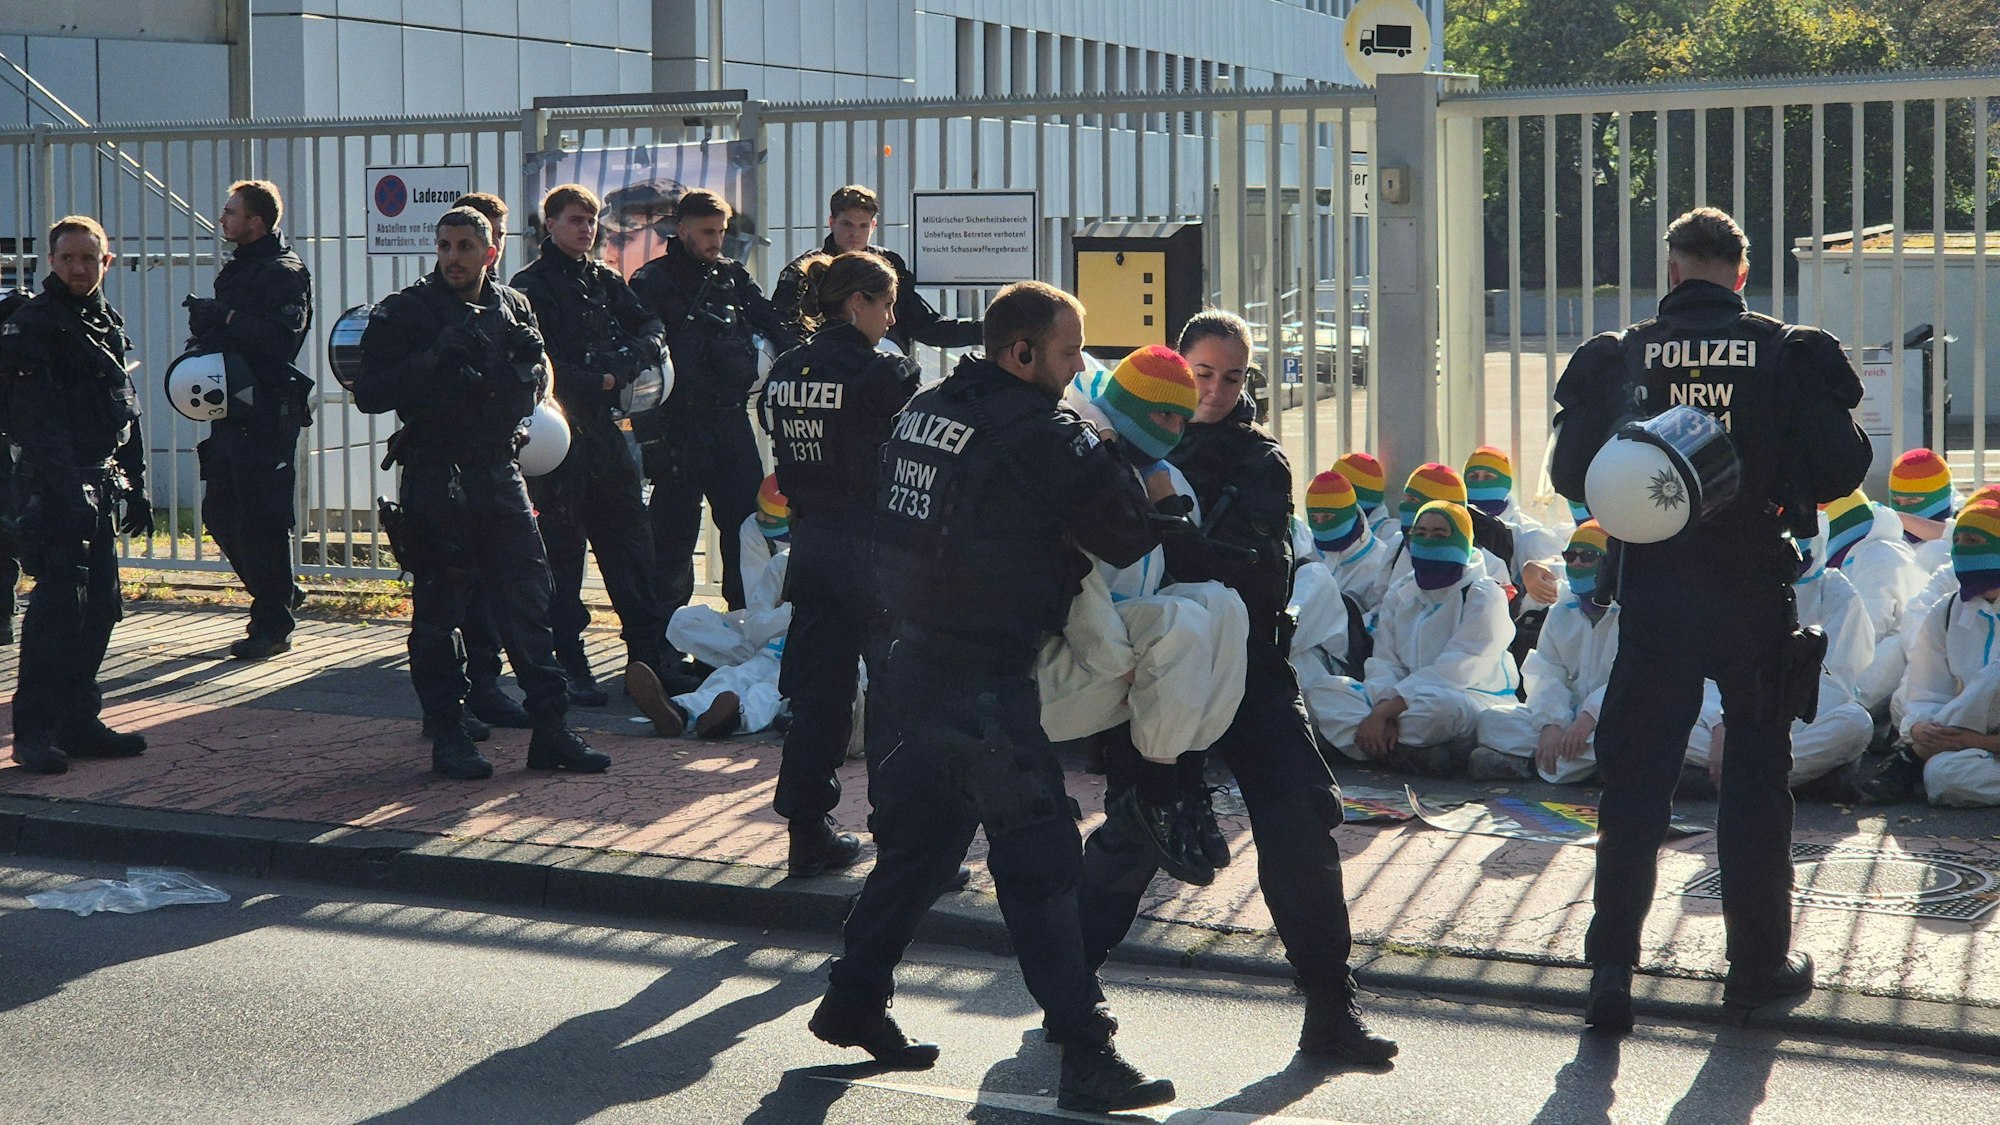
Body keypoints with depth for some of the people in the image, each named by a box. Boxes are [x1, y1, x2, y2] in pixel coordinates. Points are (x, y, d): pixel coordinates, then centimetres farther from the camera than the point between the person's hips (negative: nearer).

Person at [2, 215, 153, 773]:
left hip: (101, 490, 8)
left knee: (100, 608, 10)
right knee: (58, 605, -10)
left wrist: (136, 489, 20)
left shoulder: (110, 324, 16)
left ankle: (79, 721, 18)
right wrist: (64, 490, -25)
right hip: (55, 490, -8)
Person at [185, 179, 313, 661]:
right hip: (231, 412, 10)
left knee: (262, 522, -6)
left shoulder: (285, 273, -10)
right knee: (219, 514, 13)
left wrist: (226, 319, -20)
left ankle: (273, 626, 1)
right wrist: (204, 336, 3)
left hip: (267, 417, -10)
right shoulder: (237, 269, 19)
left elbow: (280, 337, -24)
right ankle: (279, 594, 27)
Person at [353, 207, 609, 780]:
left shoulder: (513, 308, 10)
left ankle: (550, 729, 8)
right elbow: (369, 393, -10)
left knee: (528, 598, 3)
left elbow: (538, 384, 18)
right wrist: (433, 360, -20)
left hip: (500, 471, 4)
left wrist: (520, 368, -2)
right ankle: (448, 736, 9)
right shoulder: (405, 312, -3)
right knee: (438, 611, 1)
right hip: (435, 475, -4)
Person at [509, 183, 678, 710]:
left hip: (606, 430, 6)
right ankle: (570, 665, 5)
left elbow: (650, 327, 8)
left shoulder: (606, 281, 16)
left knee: (631, 547, 7)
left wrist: (629, 359, -11)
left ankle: (647, 657, 11)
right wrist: (598, 381, -13)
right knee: (563, 552, 0)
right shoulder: (531, 286, -4)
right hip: (558, 435, -6)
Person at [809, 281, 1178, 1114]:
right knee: (1038, 860, -5)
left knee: (920, 835, 20)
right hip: (988, 681, -8)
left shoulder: (925, 411, 9)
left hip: (918, 661, 8)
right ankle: (1086, 1056, -3)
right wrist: (1130, 477, 8)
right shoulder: (1042, 436, -15)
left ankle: (853, 1001, 29)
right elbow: (1128, 538, -11)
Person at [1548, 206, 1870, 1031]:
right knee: (1757, 769, 12)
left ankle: (1612, 965, -1)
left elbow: (1571, 476, -1)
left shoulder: (1620, 357, -3)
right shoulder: (1789, 354, -5)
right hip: (1753, 587, -1)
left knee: (1636, 776, 5)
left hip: (1652, 588, 1)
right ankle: (1759, 959, 18)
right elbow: (1841, 471, -6)